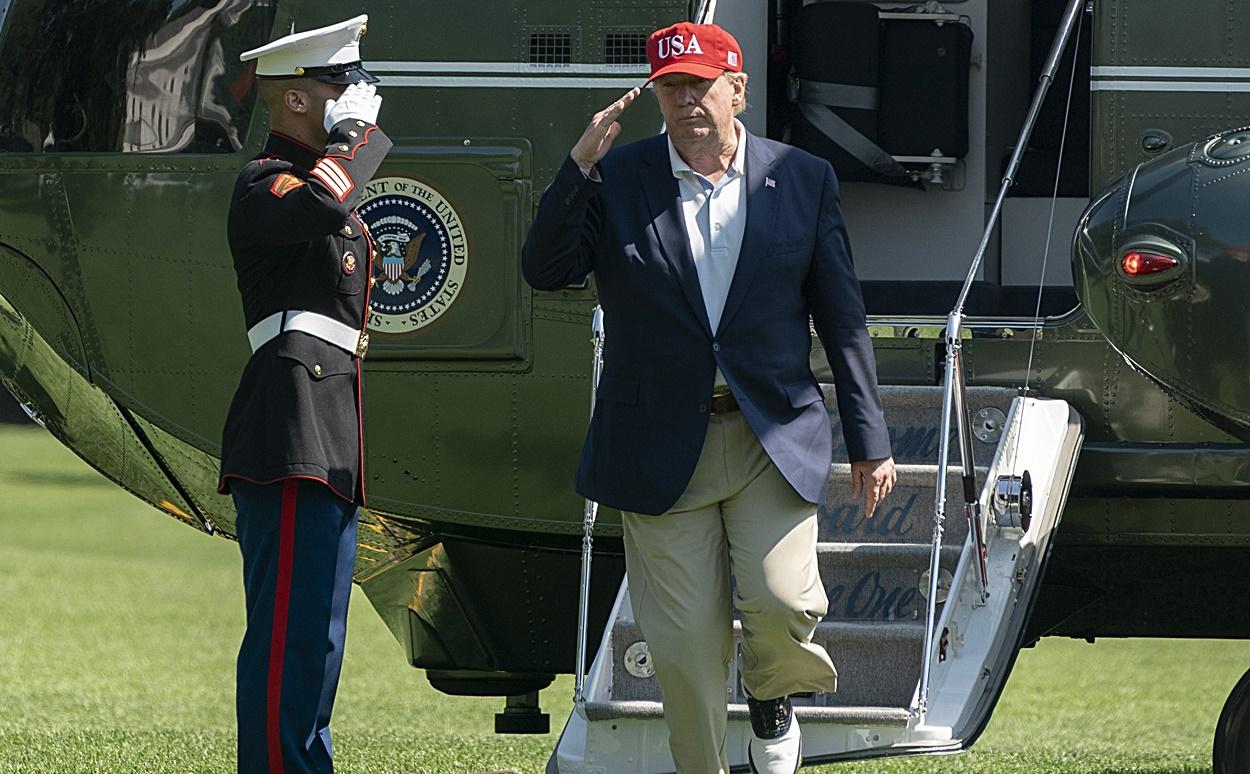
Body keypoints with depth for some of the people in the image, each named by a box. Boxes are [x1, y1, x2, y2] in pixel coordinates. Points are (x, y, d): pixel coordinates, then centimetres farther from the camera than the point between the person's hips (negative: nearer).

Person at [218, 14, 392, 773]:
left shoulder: (322, 174, 24)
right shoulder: (264, 183, -8)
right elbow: (317, 205, -32)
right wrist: (358, 133, -17)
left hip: (330, 445, 10)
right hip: (293, 433, -10)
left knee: (316, 635, 12)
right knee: (291, 630, -13)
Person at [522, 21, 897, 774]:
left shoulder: (803, 179, 5)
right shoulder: (616, 179, 2)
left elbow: (842, 317, 8)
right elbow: (545, 270, -8)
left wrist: (870, 441, 5)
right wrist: (580, 165, -19)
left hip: (775, 439, 0)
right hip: (662, 449, 0)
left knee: (783, 602, -15)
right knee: (685, 643, -1)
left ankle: (771, 696, 18)